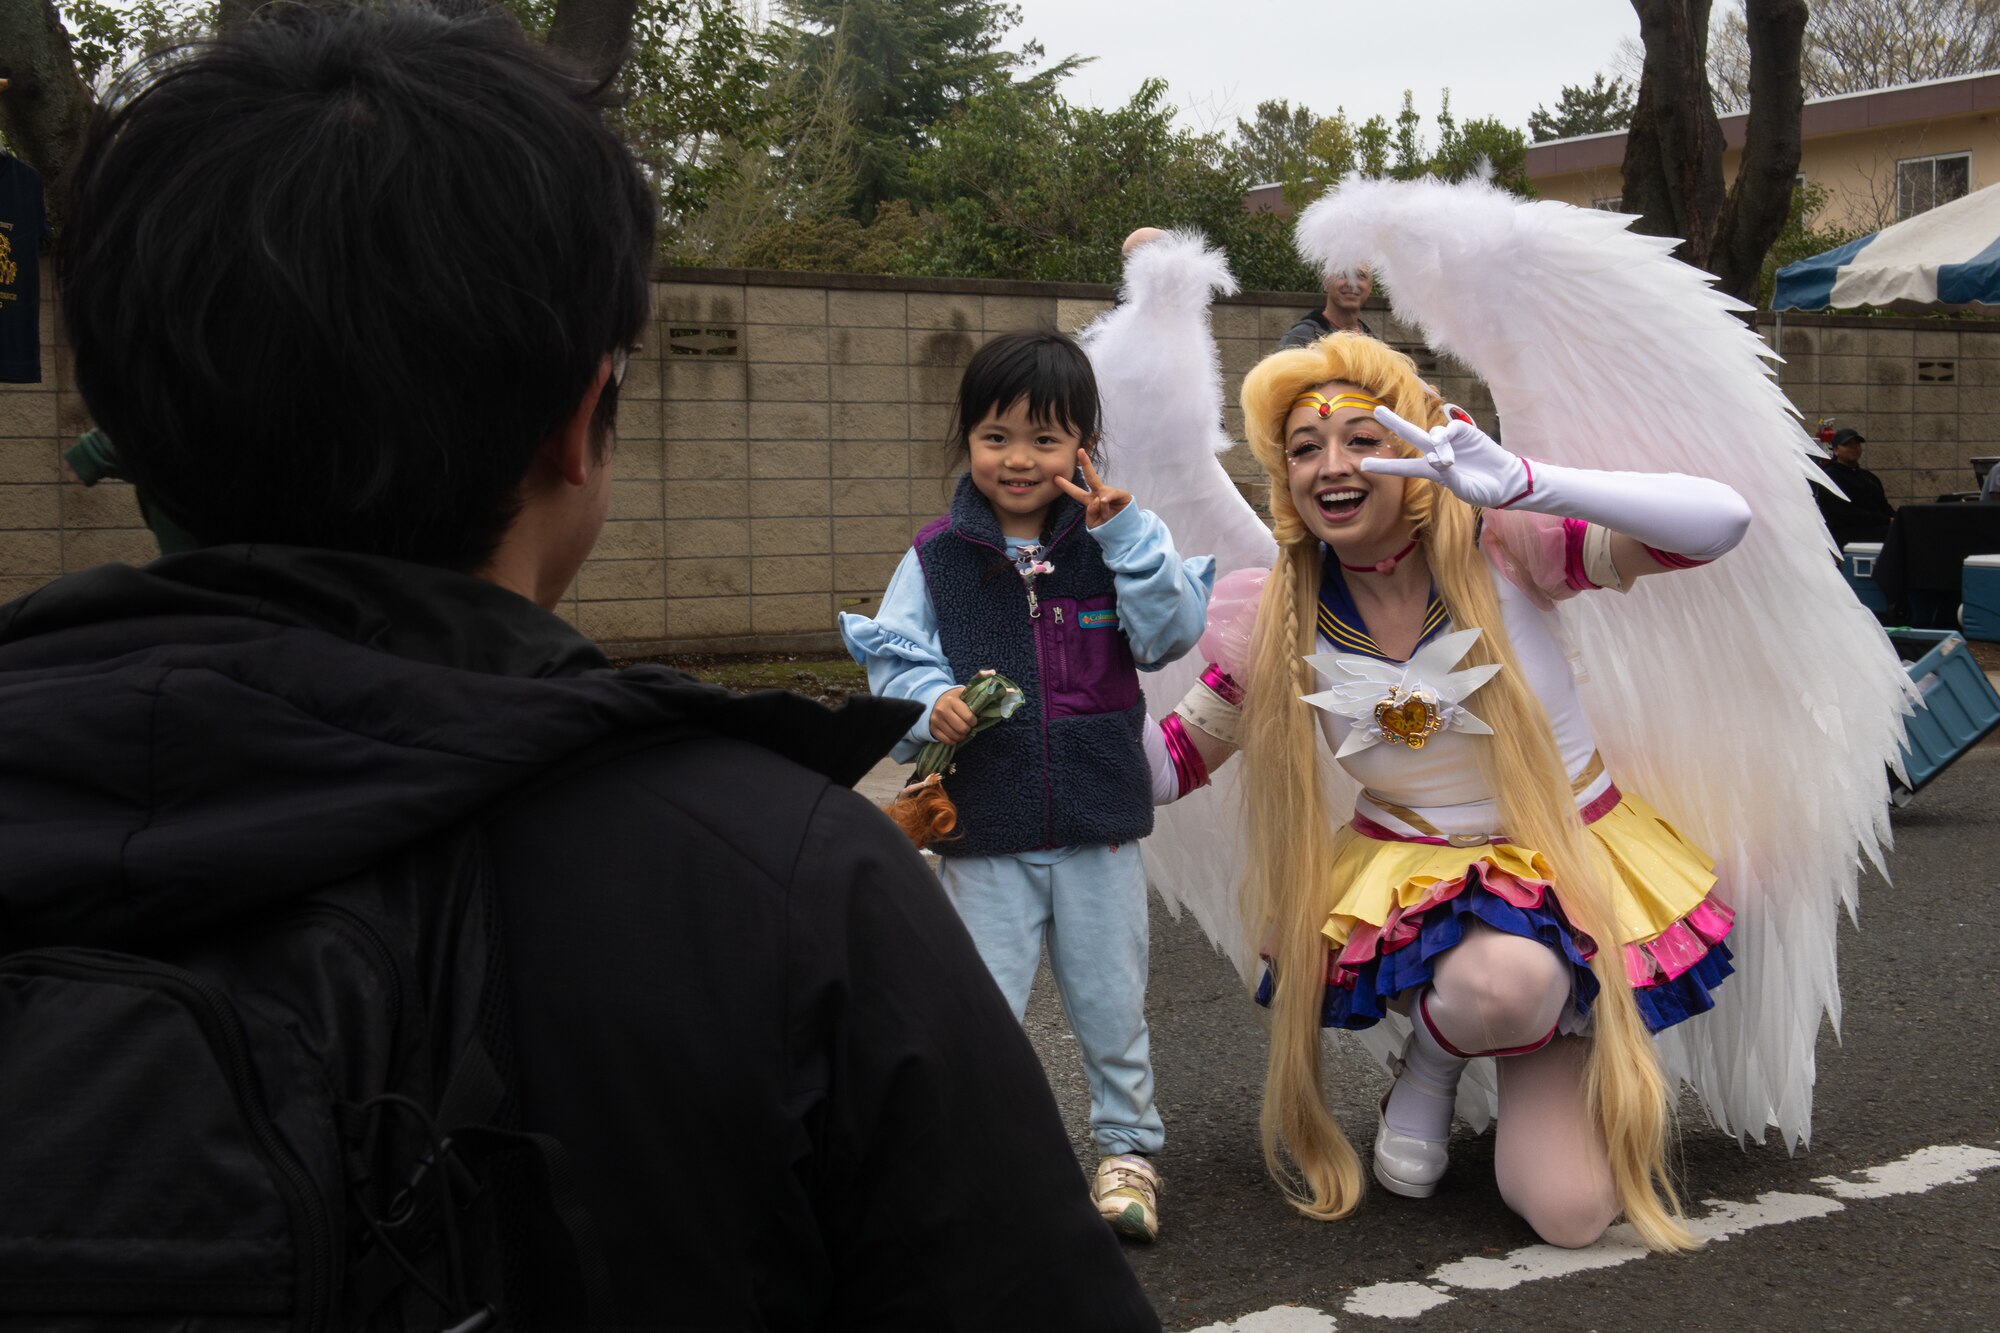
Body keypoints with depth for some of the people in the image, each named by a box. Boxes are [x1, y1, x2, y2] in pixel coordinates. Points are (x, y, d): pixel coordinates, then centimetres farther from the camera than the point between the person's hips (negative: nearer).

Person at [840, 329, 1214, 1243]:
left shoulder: (1114, 542, 1)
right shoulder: (936, 559, -1)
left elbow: (1170, 634, -10)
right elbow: (894, 660, 0)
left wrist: (1124, 532, -18)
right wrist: (930, 702, -21)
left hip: (1099, 823, 1)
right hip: (986, 828, -1)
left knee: (1111, 999, 14)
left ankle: (1126, 1145, 32)